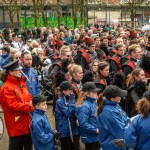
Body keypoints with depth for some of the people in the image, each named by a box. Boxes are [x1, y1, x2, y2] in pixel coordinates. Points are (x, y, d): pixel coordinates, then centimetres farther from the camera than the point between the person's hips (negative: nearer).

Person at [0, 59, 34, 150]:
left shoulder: (21, 83, 10)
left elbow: (28, 97, 18)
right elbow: (13, 106, -24)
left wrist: (31, 103, -6)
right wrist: (30, 106, -18)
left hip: (27, 123, 9)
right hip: (16, 126, -9)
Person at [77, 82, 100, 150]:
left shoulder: (93, 103, 6)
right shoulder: (85, 106, -22)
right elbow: (83, 124, -27)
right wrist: (96, 130, -21)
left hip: (96, 136, 9)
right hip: (90, 138, -9)